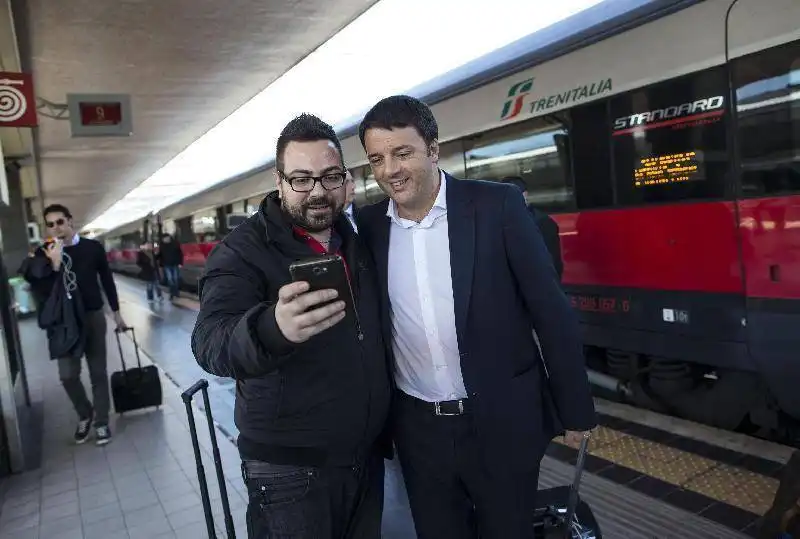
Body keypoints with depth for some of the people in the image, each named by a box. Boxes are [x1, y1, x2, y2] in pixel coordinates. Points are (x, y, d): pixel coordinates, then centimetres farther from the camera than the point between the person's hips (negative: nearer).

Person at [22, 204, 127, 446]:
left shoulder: (93, 247, -2)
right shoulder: (44, 253, -2)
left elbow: (107, 280, 7)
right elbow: (41, 291, -10)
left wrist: (116, 312, 11)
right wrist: (54, 264, -24)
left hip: (93, 316, 0)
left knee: (98, 372, 5)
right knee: (68, 375, -1)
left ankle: (101, 422, 17)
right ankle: (85, 414, 24)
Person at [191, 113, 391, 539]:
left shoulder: (357, 241, 5)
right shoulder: (242, 251, -13)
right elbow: (212, 343, -27)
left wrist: (386, 429, 4)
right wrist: (273, 328, -48)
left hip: (367, 455, 5)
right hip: (289, 467, -5)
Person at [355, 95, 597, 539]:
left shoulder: (497, 206, -11)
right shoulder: (369, 226, -2)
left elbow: (551, 311, -8)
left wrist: (576, 410, -3)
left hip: (502, 422, -2)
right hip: (417, 428, 3)